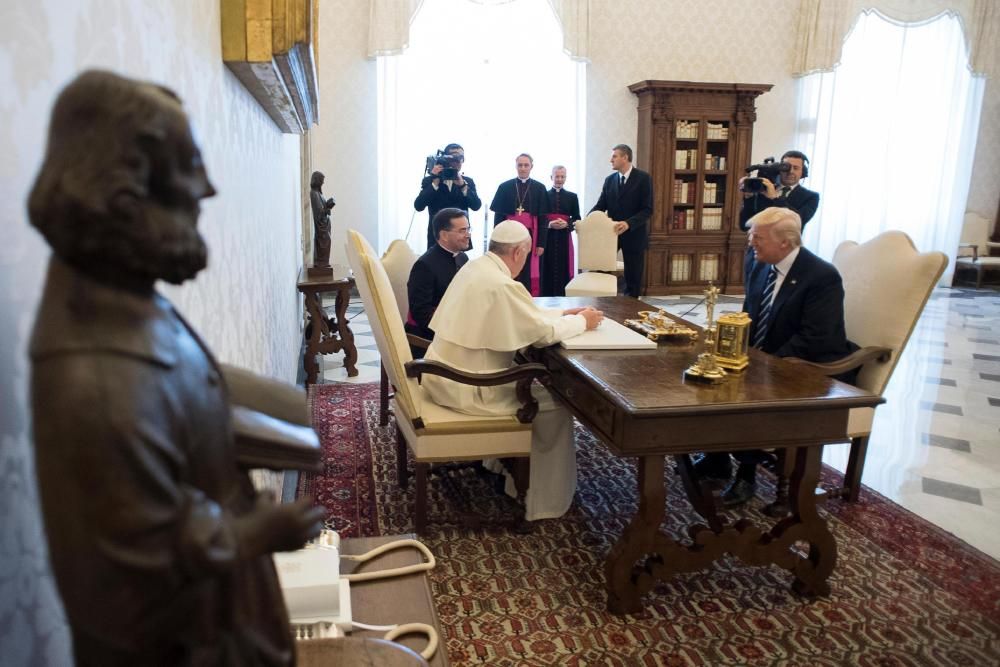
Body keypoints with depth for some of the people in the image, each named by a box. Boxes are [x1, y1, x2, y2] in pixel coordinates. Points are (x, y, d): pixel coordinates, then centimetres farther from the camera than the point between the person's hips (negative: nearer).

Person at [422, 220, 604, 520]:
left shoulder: (477, 267, 6)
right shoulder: (501, 284, -23)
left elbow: (523, 316, 17)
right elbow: (545, 333, -17)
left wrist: (561, 313, 15)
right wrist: (581, 321, -1)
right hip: (465, 388, -10)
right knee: (555, 403, 2)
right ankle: (545, 501, 14)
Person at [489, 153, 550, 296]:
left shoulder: (539, 188, 5)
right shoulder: (504, 187, 5)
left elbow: (543, 218, 3)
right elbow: (498, 216, 4)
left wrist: (541, 243, -4)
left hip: (530, 235, 0)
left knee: (530, 272, 0)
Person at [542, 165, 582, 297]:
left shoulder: (572, 196, 10)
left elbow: (577, 219, 8)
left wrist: (566, 224, -11)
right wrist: (549, 224, -14)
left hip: (564, 237, 1)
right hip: (547, 237, -1)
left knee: (564, 268, -1)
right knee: (547, 268, -2)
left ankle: (563, 297, 5)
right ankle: (547, 297, 4)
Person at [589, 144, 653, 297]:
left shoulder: (643, 178, -8)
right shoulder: (609, 180, 8)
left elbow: (647, 209, -14)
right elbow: (601, 205, 5)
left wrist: (628, 223, -30)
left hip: (633, 234, -4)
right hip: (612, 232, 4)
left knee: (633, 277, 5)